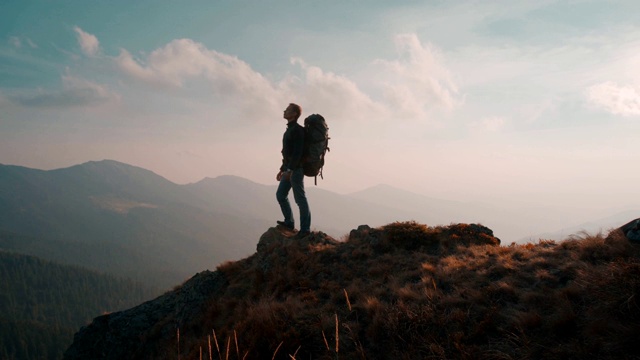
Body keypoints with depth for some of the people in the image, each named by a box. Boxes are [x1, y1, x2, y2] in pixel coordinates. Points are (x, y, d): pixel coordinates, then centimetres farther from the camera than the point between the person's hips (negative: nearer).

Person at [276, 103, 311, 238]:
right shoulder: (289, 130, 17)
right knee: (280, 195, 13)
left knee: (300, 198, -3)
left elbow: (297, 152, -22)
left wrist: (290, 170, -26)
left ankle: (305, 228, 4)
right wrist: (282, 169, 23)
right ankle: (289, 222, 23)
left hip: (296, 169, -10)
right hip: (288, 169, 10)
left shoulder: (297, 130, -13)